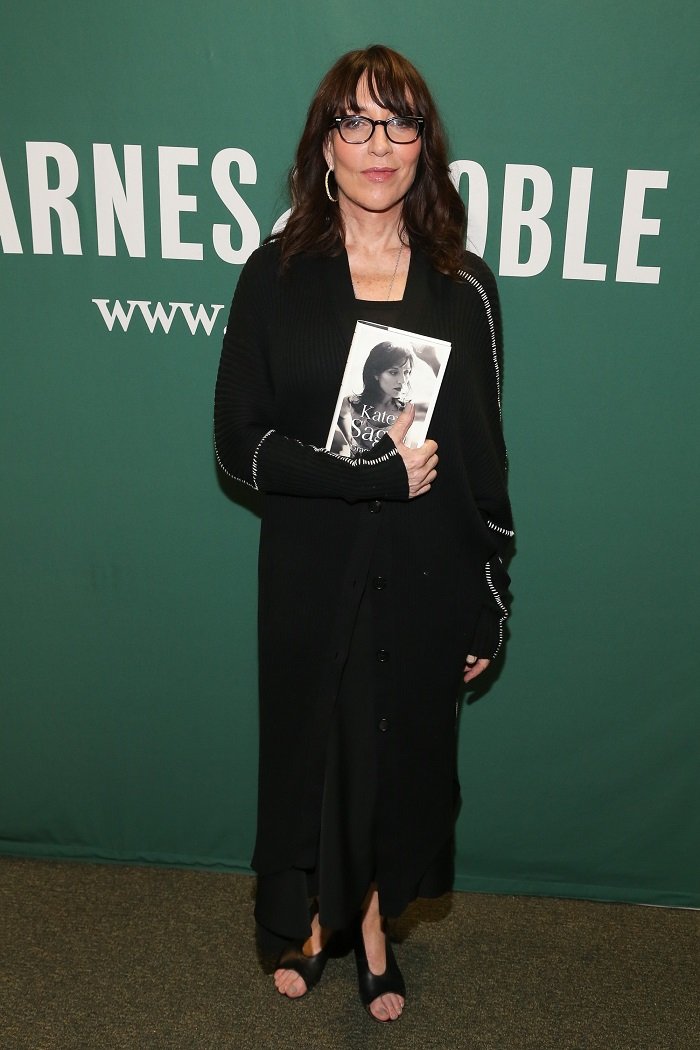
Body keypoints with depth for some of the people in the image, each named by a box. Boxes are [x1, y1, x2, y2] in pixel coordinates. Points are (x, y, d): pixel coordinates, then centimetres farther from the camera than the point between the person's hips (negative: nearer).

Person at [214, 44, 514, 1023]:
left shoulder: (464, 287, -2)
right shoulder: (276, 276, -5)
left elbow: (484, 454, 1)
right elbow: (238, 440, -8)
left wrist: (491, 606, 2)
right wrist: (373, 471, -20)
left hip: (426, 575, 1)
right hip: (311, 573, -1)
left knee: (405, 746, 15)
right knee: (310, 741, 15)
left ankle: (375, 921, 43)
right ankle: (309, 918, 45)